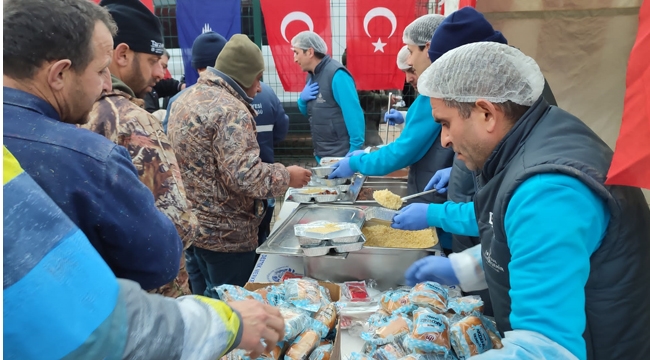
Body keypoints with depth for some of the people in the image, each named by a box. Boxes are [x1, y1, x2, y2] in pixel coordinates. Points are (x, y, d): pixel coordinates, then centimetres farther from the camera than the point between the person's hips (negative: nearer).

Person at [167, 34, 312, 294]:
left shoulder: (185, 97, 9)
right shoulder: (229, 110, -22)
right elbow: (246, 176, -29)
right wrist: (288, 176, -13)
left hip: (191, 223, 9)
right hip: (224, 232, -9)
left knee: (214, 295, 25)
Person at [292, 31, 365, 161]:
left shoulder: (337, 74, -17)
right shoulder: (312, 76, 9)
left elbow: (354, 114, -21)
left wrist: (355, 151, -21)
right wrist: (302, 99, -3)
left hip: (341, 155, -8)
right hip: (321, 154, 8)